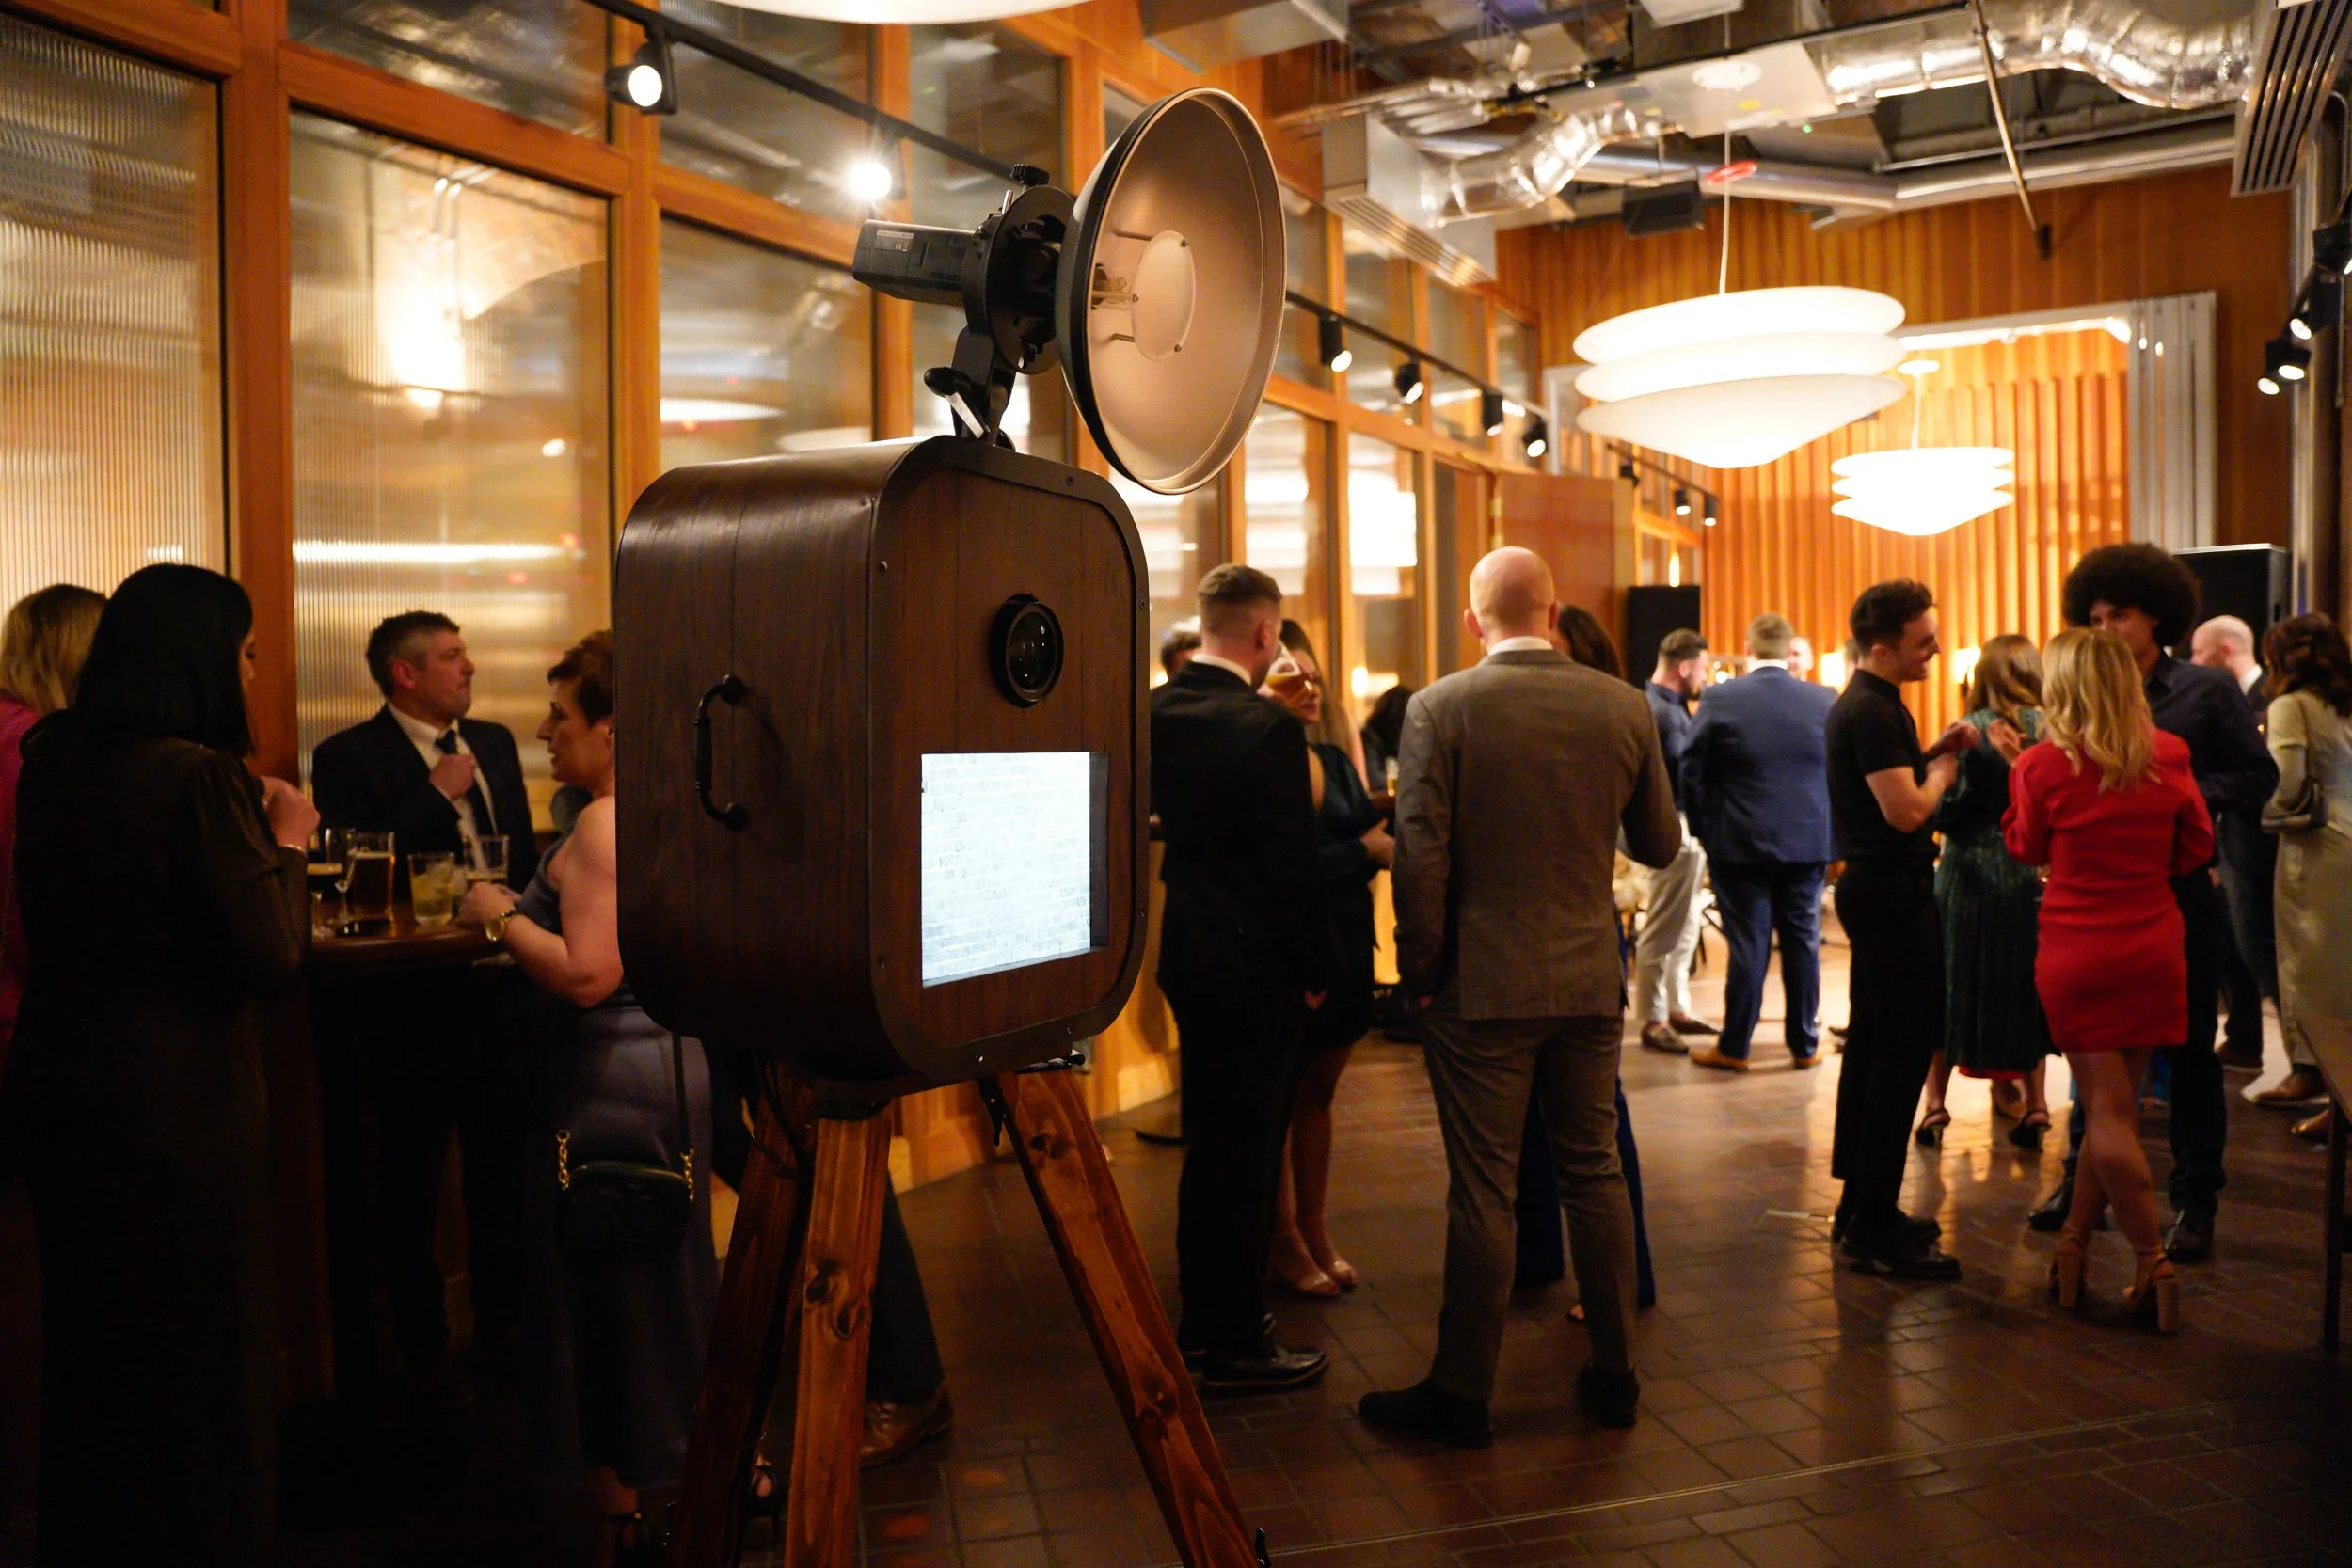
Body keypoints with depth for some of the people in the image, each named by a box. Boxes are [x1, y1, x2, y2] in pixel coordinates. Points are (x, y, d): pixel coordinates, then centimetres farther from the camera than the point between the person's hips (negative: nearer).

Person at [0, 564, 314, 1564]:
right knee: (200, 1358, 9)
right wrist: (286, 844, -6)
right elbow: (273, 958, -21)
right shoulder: (199, 777, -21)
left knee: (88, 1345, 22)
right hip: (180, 1107, -8)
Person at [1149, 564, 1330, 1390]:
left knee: (1208, 1143, 19)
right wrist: (1314, 971, -7)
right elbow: (1295, 862, -18)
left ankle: (1201, 1321, 32)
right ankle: (1237, 1344, 16)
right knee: (1249, 1152, 4)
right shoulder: (1267, 728, -20)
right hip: (1256, 962, -7)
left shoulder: (1155, 712, 1)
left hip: (1187, 950, 8)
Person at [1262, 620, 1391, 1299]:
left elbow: (1374, 834, 2)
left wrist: (1392, 839, -18)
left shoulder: (1335, 760, 9)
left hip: (1343, 953, 7)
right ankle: (1285, 1242, 21)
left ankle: (1315, 1231, 30)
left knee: (1318, 1092, 17)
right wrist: (1364, 849, -21)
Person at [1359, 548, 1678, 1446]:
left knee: (1481, 1191, 3)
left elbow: (1420, 855, -13)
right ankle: (1614, 1373, 26)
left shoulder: (1441, 708, -10)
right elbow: (1660, 845, 9)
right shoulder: (1624, 707, 0)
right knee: (1595, 1173, 15)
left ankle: (1462, 1393, 14)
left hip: (1484, 985, -3)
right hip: (1591, 982, 4)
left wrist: (1422, 969, -2)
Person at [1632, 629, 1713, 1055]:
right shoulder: (1659, 710, -19)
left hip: (1688, 826, 11)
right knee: (1663, 930, -3)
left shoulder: (1668, 704, 14)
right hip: (1675, 828, -11)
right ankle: (1653, 1019, 3)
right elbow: (1687, 772, -22)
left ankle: (1677, 1008, 25)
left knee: (1686, 925, 16)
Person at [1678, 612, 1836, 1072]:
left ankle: (1734, 1047, 9)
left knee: (1747, 945, 2)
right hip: (1809, 842, 2)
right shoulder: (1824, 701, 0)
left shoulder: (1719, 700, -8)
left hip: (1741, 843, -2)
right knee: (1802, 942, 10)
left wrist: (1707, 831, 7)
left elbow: (1693, 773, -5)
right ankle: (1805, 1044, 19)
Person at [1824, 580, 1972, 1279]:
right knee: (1903, 1051, -8)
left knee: (1873, 1044, 14)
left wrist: (1931, 751, 6)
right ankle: (1875, 1229, -4)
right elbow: (1906, 811, -23)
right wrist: (1945, 766, -6)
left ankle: (1859, 1206, 23)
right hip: (1892, 890, -11)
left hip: (1874, 887, 11)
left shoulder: (1864, 703, 13)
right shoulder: (1873, 712, -19)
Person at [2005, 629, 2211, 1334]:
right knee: (2113, 1107, 12)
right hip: (2153, 951, 3)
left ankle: (2154, 1265, 1)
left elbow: (2026, 847, 5)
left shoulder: (2045, 765, -11)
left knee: (2107, 1112, 3)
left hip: (2075, 954, -3)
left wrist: (2016, 766, 13)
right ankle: (2073, 1248, 19)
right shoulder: (2168, 756, -3)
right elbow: (2197, 848, 8)